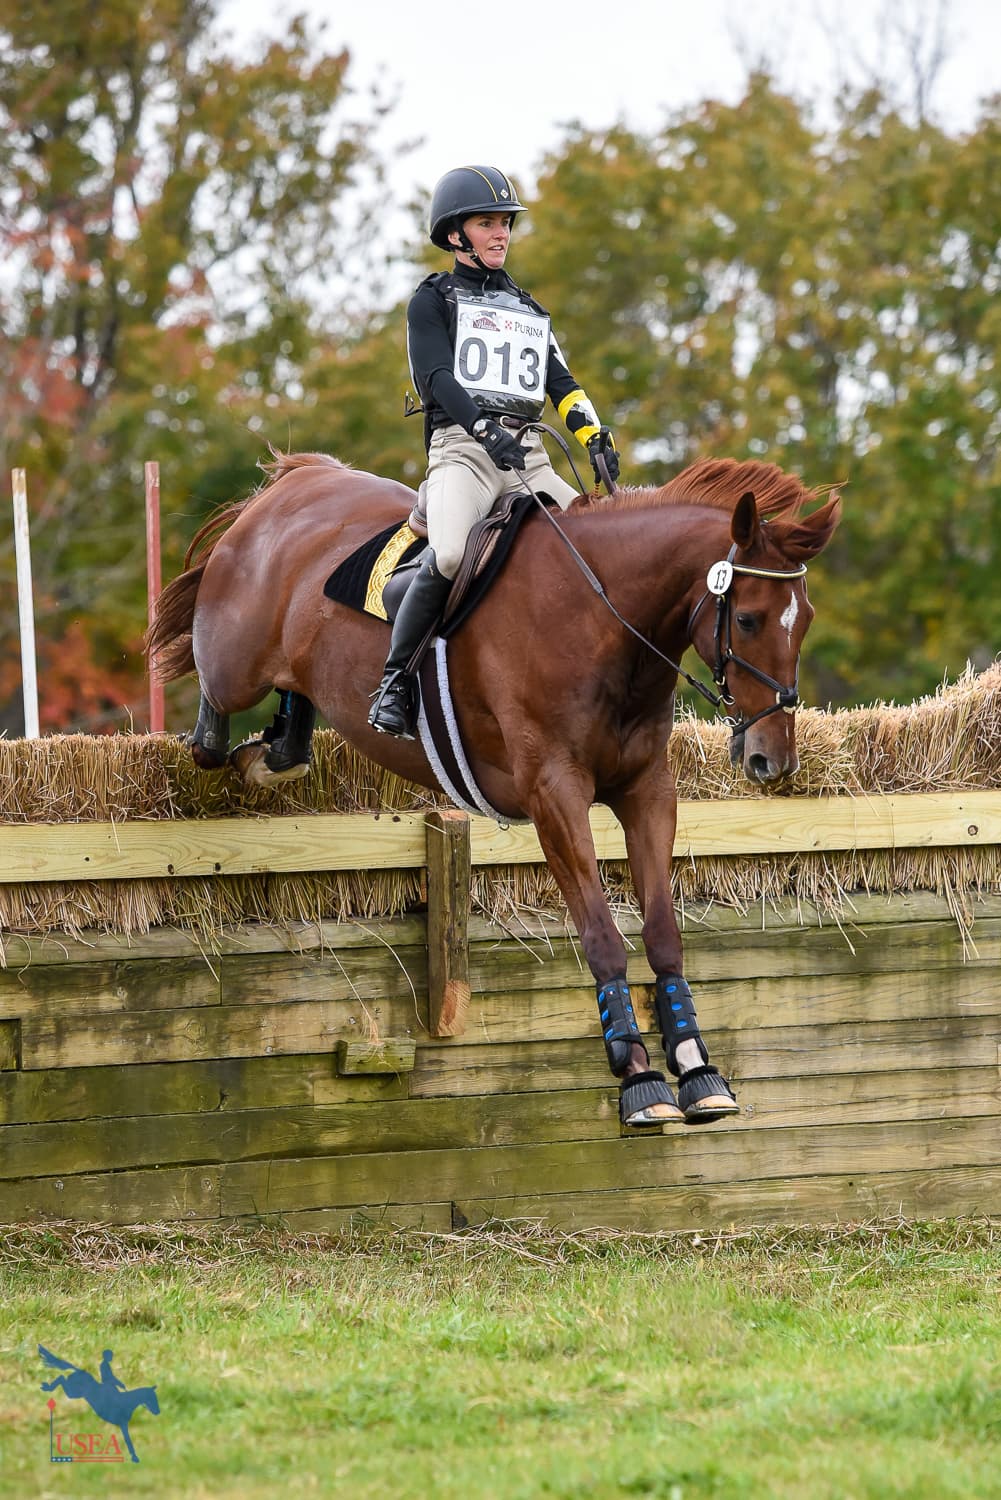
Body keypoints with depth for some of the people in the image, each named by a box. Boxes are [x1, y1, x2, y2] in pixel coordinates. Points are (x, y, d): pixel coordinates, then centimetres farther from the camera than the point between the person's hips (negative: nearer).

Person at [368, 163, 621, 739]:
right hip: (461, 448, -6)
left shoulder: (528, 309, 27)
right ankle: (396, 681, -23)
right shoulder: (434, 299, 9)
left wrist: (595, 435, -2)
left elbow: (561, 382, 18)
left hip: (528, 458, 6)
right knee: (449, 554, -33)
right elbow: (438, 376, -7)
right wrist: (486, 428, -24)